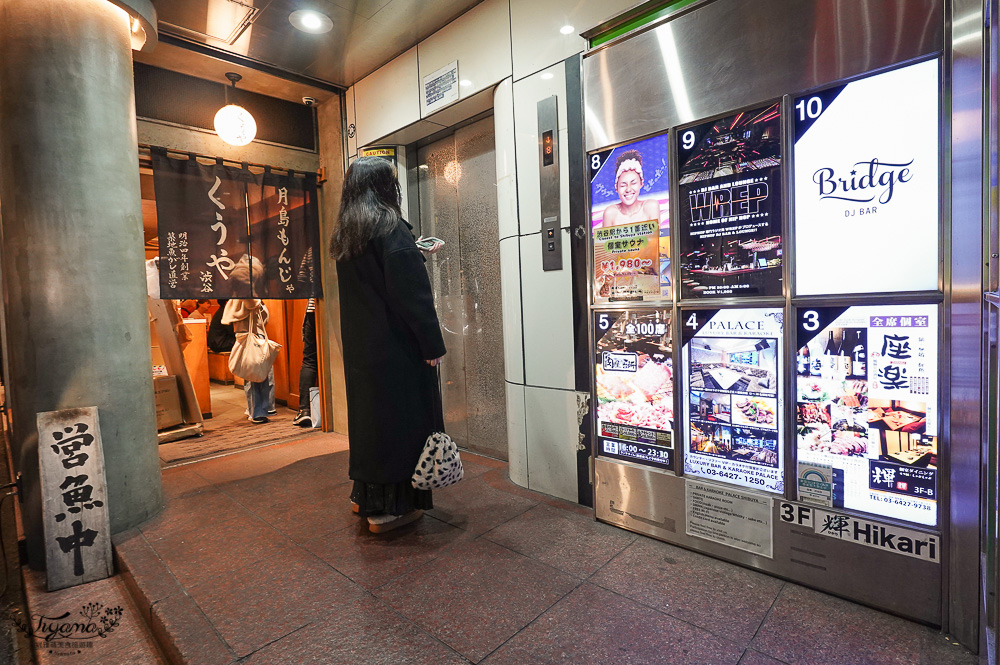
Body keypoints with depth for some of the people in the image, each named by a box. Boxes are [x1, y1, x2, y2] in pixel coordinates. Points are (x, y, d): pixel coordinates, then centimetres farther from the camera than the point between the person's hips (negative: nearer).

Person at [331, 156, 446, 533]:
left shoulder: (343, 234, 12)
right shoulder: (390, 226, -14)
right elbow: (411, 292, -20)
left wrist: (414, 255, 30)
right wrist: (432, 344, -16)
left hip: (359, 345, 9)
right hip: (395, 346, -8)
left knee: (369, 413, 18)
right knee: (399, 416, 2)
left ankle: (366, 496, 31)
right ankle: (390, 507, 12)